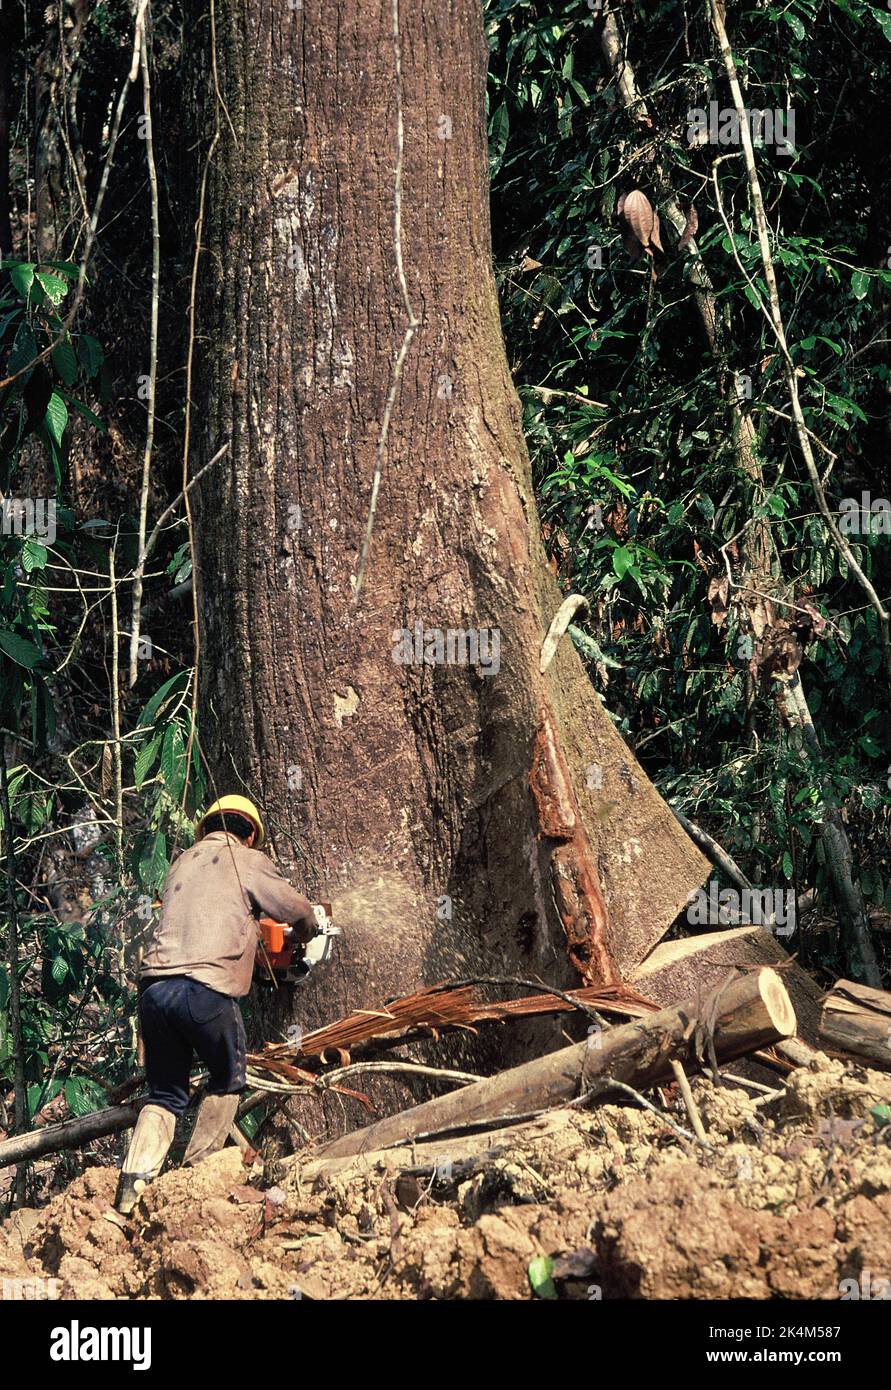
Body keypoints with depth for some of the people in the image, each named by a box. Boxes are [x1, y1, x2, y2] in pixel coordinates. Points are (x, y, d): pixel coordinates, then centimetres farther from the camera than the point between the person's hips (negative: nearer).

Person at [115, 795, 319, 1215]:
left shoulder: (183, 862, 25)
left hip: (154, 986, 5)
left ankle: (132, 1191, -1)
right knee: (227, 1081, 19)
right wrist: (302, 935, 35)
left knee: (165, 1095, 15)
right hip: (206, 988, -5)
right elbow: (300, 911, 12)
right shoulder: (246, 860, 8)